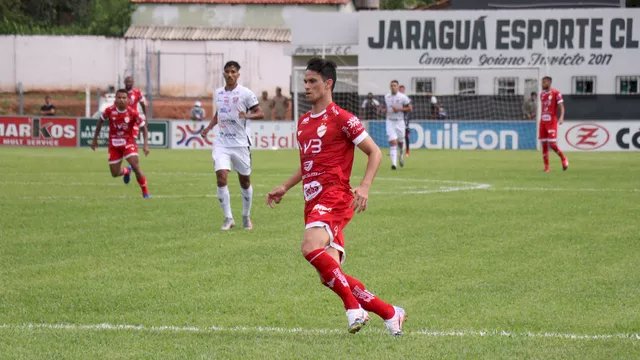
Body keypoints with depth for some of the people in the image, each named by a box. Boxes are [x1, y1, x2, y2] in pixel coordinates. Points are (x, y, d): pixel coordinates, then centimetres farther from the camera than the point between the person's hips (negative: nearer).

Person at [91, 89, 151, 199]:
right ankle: (126, 171, 42)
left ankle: (145, 192, -4)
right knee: (115, 173, 5)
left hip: (128, 142, -2)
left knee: (136, 167, -20)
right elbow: (100, 121, 6)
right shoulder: (110, 111, -12)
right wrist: (95, 139, 10)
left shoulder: (133, 113, -16)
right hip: (114, 144, 2)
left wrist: (146, 145, -17)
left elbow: (143, 128, -7)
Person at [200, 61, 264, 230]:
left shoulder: (246, 93, -6)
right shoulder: (218, 93, 9)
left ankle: (246, 217, 28)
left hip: (240, 143, -3)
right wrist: (208, 128, 10)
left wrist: (247, 115, -27)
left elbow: (260, 113, -7)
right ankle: (228, 218, -5)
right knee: (221, 178, -14)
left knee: (245, 181, 8)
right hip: (221, 143, 3)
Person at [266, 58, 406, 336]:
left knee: (311, 249, -31)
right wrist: (285, 188, 21)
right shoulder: (303, 122, 19)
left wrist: (364, 186, -17)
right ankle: (390, 313, 8)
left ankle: (353, 307, -19)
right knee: (331, 276, -1)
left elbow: (374, 152, -4)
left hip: (334, 196, -8)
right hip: (313, 202, 8)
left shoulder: (341, 118, -4)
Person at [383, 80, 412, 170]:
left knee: (400, 141, 11)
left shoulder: (403, 97, -7)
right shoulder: (386, 97, 5)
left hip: (400, 121, -1)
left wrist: (399, 109, -16)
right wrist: (386, 111, 0)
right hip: (390, 121, 1)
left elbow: (409, 108, -3)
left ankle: (401, 154, 46)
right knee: (393, 142, -12)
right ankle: (393, 163, -18)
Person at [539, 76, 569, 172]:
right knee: (544, 144, 2)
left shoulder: (556, 93, -6)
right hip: (543, 122, 6)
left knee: (552, 144, -12)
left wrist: (561, 117, -26)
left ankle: (563, 158, 13)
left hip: (552, 122, -6)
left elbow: (561, 107, -10)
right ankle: (546, 167, 6)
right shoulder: (542, 94, 14)